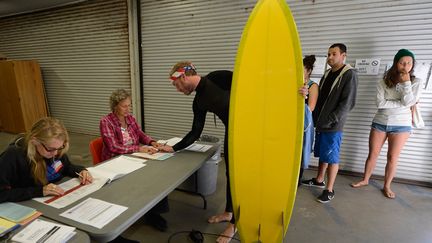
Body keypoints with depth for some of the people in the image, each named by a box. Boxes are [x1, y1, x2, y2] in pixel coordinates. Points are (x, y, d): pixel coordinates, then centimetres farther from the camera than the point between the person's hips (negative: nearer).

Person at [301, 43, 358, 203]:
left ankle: (329, 190, 13)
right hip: (320, 123, 7)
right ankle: (319, 180, 33)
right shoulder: (327, 74, 13)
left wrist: (330, 120, -19)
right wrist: (316, 118, 4)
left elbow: (348, 103, -15)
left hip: (333, 126, -7)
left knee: (332, 158, 2)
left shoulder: (349, 74, -9)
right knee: (322, 154, 17)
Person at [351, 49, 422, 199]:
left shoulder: (416, 82, -1)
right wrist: (401, 103, -15)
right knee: (372, 154, 9)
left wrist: (406, 82, -16)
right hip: (379, 123, 1)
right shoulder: (384, 81, -2)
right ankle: (365, 180, 26)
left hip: (401, 125, -1)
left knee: (392, 157, 6)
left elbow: (409, 102, -17)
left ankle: (387, 186, 23)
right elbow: (380, 103, -13)